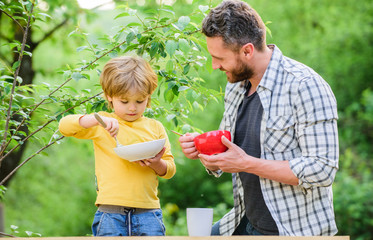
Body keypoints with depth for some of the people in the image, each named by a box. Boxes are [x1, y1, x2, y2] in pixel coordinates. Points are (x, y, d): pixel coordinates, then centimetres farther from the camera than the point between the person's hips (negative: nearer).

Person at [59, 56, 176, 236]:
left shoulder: (155, 128, 13)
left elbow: (170, 170, 15)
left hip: (148, 210, 2)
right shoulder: (101, 125, 7)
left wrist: (157, 164, -9)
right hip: (110, 212, -2)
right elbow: (65, 126, -6)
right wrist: (98, 119, -20)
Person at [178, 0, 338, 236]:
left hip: (295, 230, -8)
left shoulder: (305, 86, -19)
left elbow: (322, 171, -25)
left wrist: (247, 163, -25)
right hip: (246, 222, 8)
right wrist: (202, 150, -7)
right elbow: (221, 166, 16)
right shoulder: (235, 87, 7)